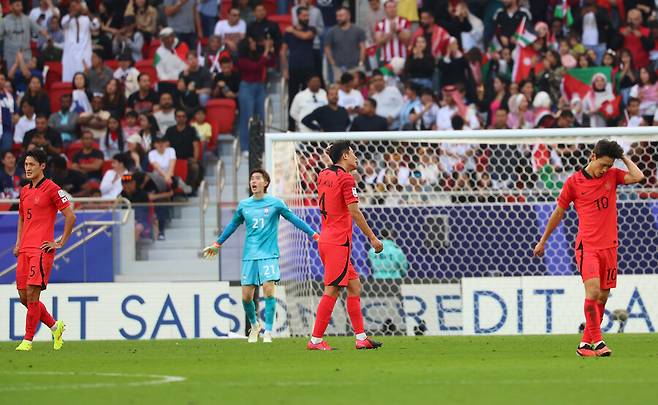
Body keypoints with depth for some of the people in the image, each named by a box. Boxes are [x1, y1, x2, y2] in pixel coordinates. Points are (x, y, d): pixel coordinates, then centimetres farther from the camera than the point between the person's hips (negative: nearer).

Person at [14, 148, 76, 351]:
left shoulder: (51, 189, -6)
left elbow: (70, 216, -7)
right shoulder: (25, 191, 17)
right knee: (24, 296, 5)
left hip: (42, 249, -8)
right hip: (25, 250, 8)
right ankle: (55, 326, 23)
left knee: (32, 294, -12)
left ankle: (28, 341, -8)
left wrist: (61, 242, -7)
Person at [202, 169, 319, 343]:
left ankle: (268, 332, -11)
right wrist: (217, 244, 28)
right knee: (246, 296, 0)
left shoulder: (275, 203, 0)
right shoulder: (244, 205, 9)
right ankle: (254, 325, 26)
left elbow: (294, 219, 4)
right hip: (249, 256, 3)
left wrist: (314, 235, -3)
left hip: (269, 255, -3)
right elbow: (232, 225, 23)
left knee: (268, 289, -18)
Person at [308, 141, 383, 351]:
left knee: (354, 286, 12)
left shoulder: (323, 175, 12)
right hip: (339, 243, -9)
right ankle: (315, 340, -8)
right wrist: (372, 238, -10)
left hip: (326, 239, 9)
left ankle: (361, 337, 11)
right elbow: (354, 212, -15)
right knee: (331, 291, -7)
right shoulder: (346, 179, -12)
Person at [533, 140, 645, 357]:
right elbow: (558, 212, 10)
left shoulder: (612, 176, 8)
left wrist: (624, 157, 0)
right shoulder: (574, 182, 0)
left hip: (609, 246, 4)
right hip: (587, 246, -4)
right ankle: (597, 340, -15)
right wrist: (543, 241, 16)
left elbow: (638, 177, -10)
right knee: (593, 292, -21)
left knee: (602, 297, 6)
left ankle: (586, 343, 16)